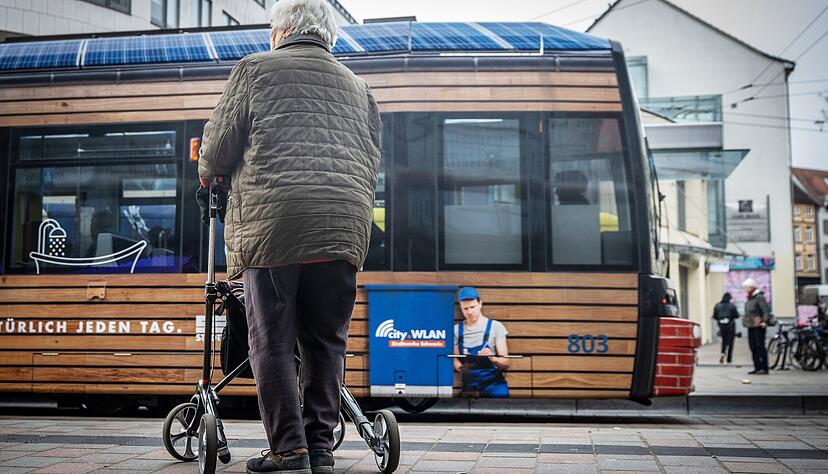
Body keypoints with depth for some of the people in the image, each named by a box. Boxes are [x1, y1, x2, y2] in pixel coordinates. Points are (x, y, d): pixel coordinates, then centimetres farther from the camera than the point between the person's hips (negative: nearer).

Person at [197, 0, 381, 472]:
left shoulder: (255, 68, 12)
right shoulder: (357, 85, 24)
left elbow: (220, 141, 8)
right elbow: (372, 163, 21)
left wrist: (208, 173, 28)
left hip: (272, 220, -3)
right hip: (344, 228, 4)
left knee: (273, 343, 2)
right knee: (326, 344, 8)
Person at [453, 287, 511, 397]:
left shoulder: (495, 326, -3)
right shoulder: (457, 329, 5)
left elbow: (505, 363, -3)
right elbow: (455, 359, 13)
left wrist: (492, 358, -24)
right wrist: (460, 368, -9)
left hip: (493, 380, -2)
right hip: (470, 383, 2)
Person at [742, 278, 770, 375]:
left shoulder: (759, 297, -10)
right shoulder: (748, 299, 17)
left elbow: (766, 310, -19)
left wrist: (765, 321, -28)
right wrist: (745, 321, 18)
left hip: (758, 326, -9)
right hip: (750, 327, 9)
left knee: (760, 346, -9)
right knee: (753, 347, 9)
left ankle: (764, 368, -7)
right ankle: (757, 367, 16)